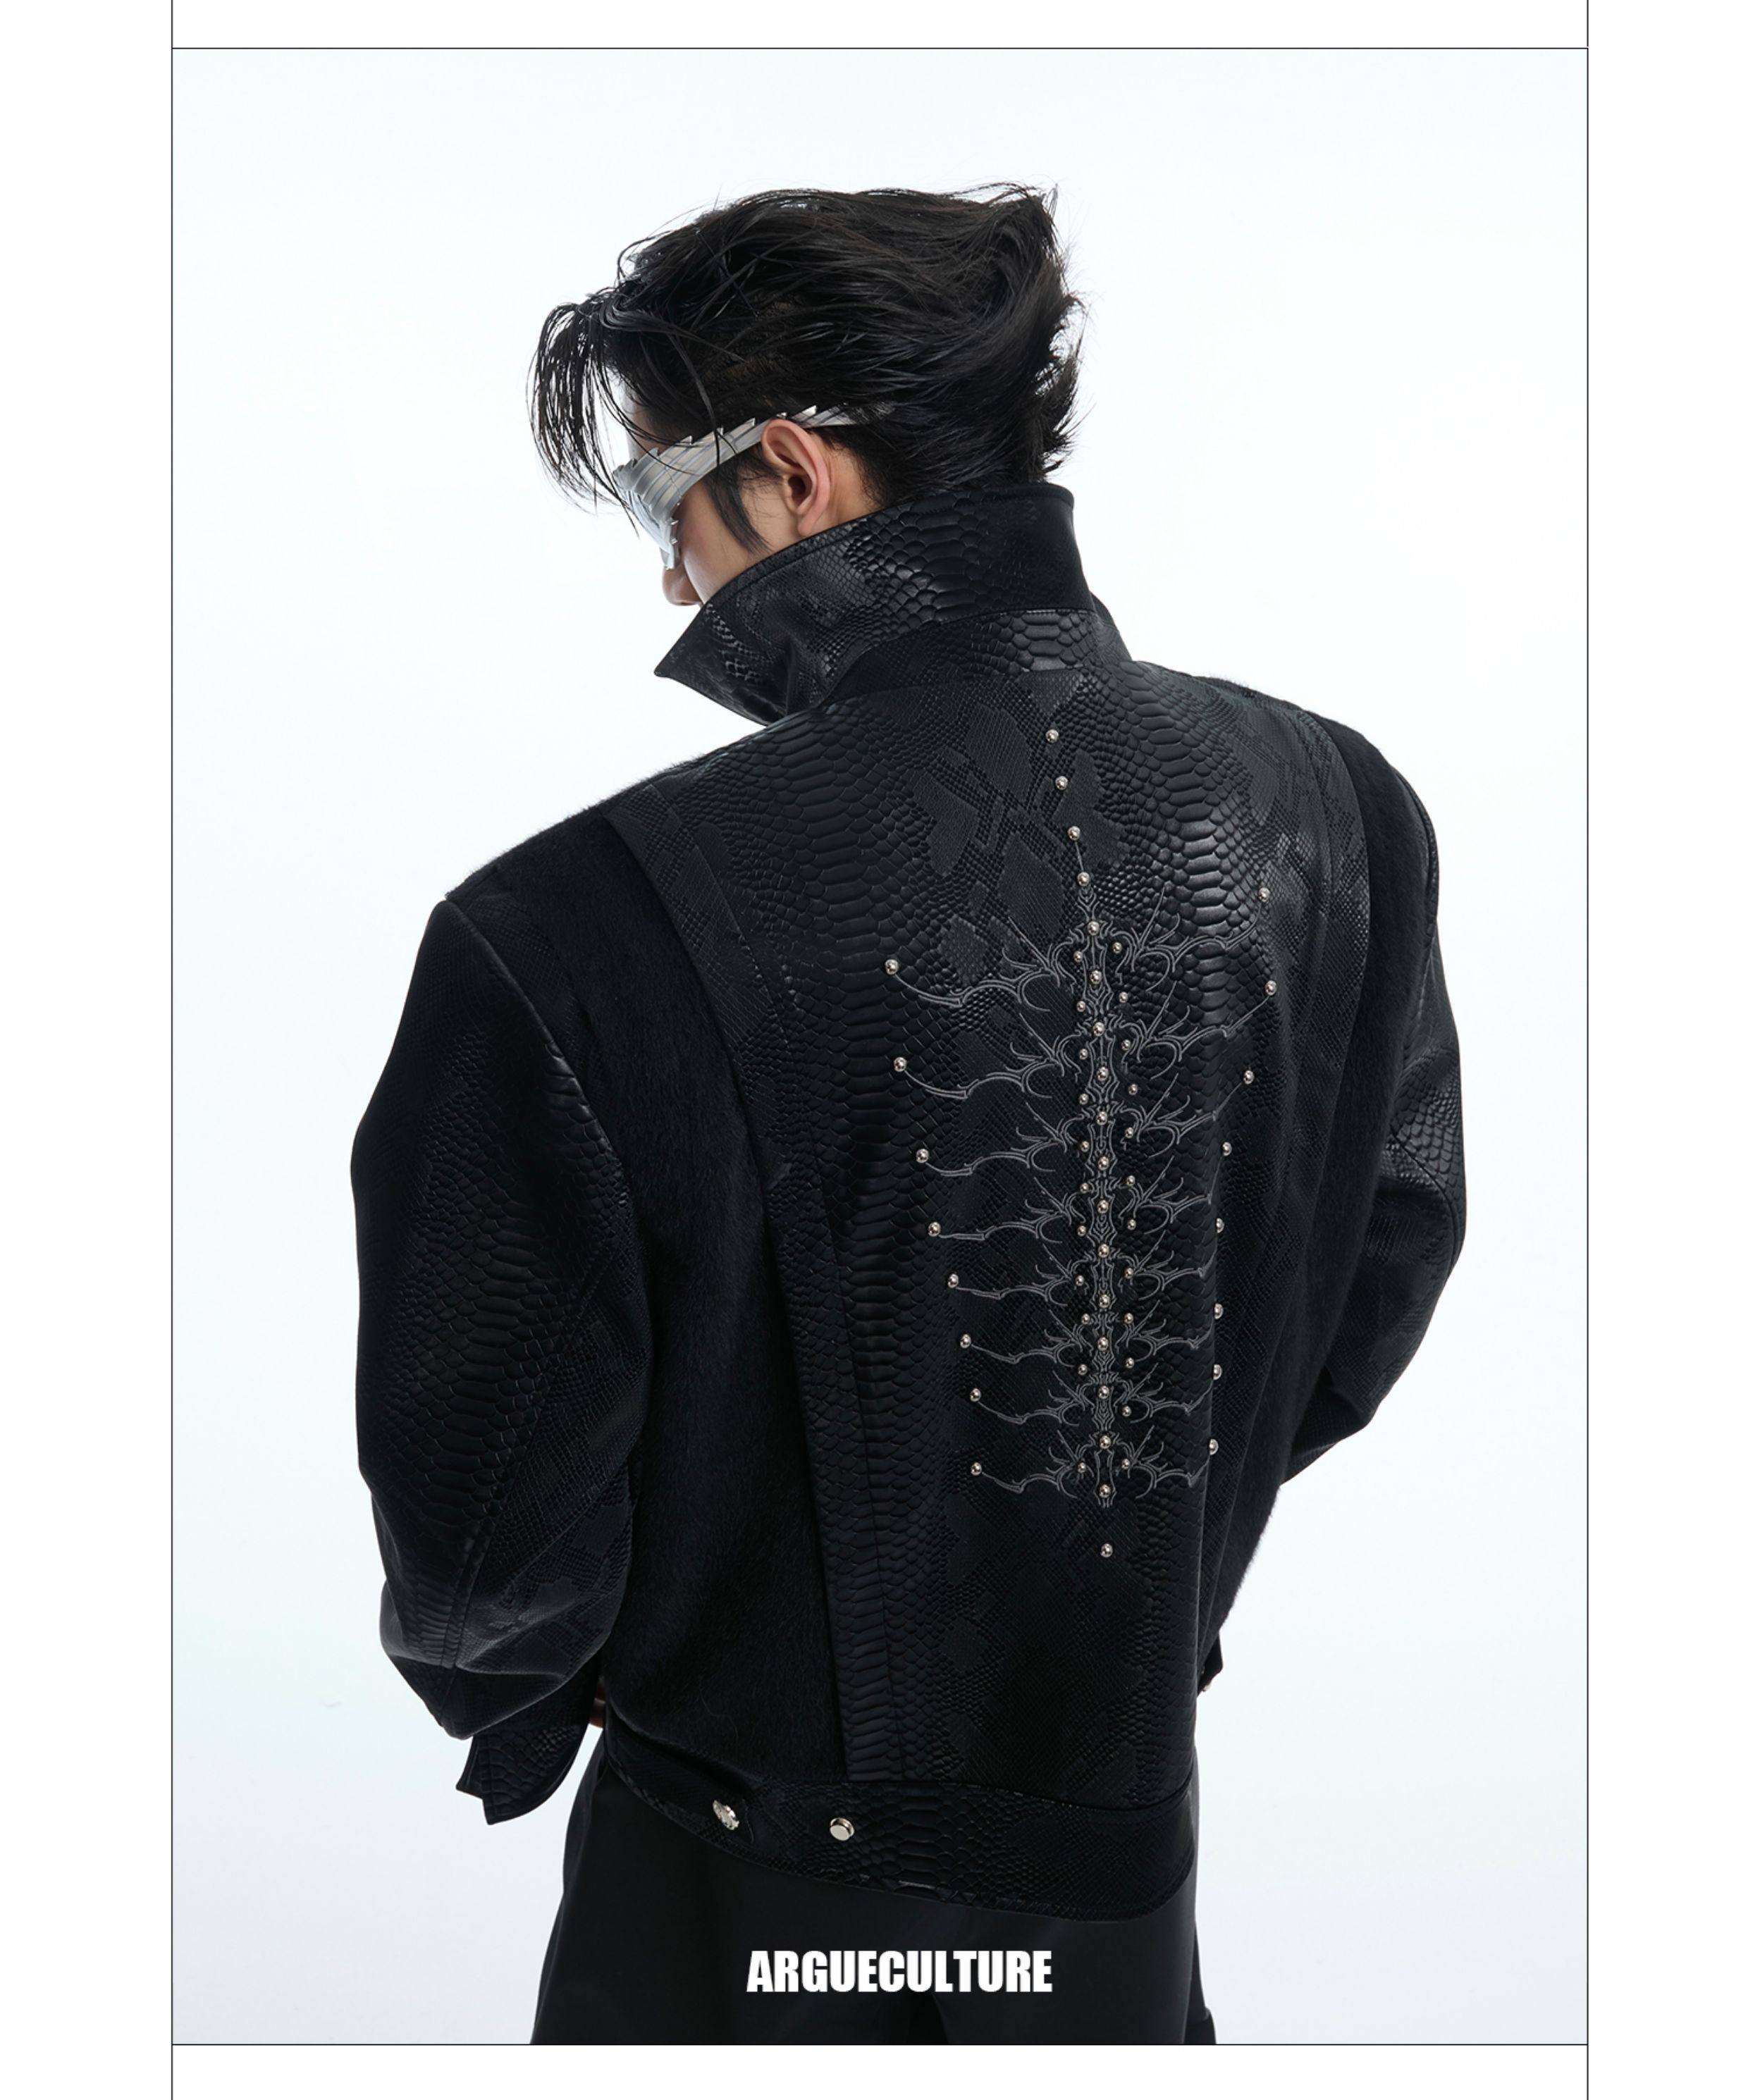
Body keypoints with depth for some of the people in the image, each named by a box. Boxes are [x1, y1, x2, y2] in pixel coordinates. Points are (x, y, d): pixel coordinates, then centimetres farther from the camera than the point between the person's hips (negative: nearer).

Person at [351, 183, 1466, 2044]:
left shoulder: (578, 930, -28)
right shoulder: (1334, 811, -11)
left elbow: (484, 1525, -18)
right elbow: (1372, 1308, 2)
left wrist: (509, 1702, 4)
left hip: (743, 1924, -4)